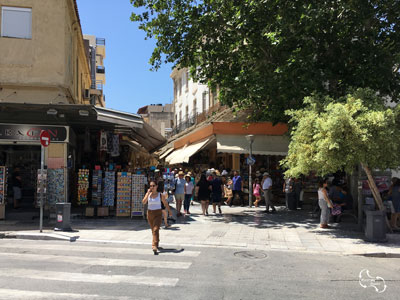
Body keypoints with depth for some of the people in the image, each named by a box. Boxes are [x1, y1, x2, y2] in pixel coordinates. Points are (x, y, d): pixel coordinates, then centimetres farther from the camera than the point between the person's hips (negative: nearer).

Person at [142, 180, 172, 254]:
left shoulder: (160, 195, -5)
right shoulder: (148, 194, 0)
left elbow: (165, 203, 8)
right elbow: (143, 202, -15)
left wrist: (169, 211, 17)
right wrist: (148, 193, -20)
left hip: (158, 213, -3)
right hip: (150, 213, 4)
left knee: (156, 230, -17)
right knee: (153, 230, 18)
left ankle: (155, 247, -23)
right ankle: (156, 243, 41)